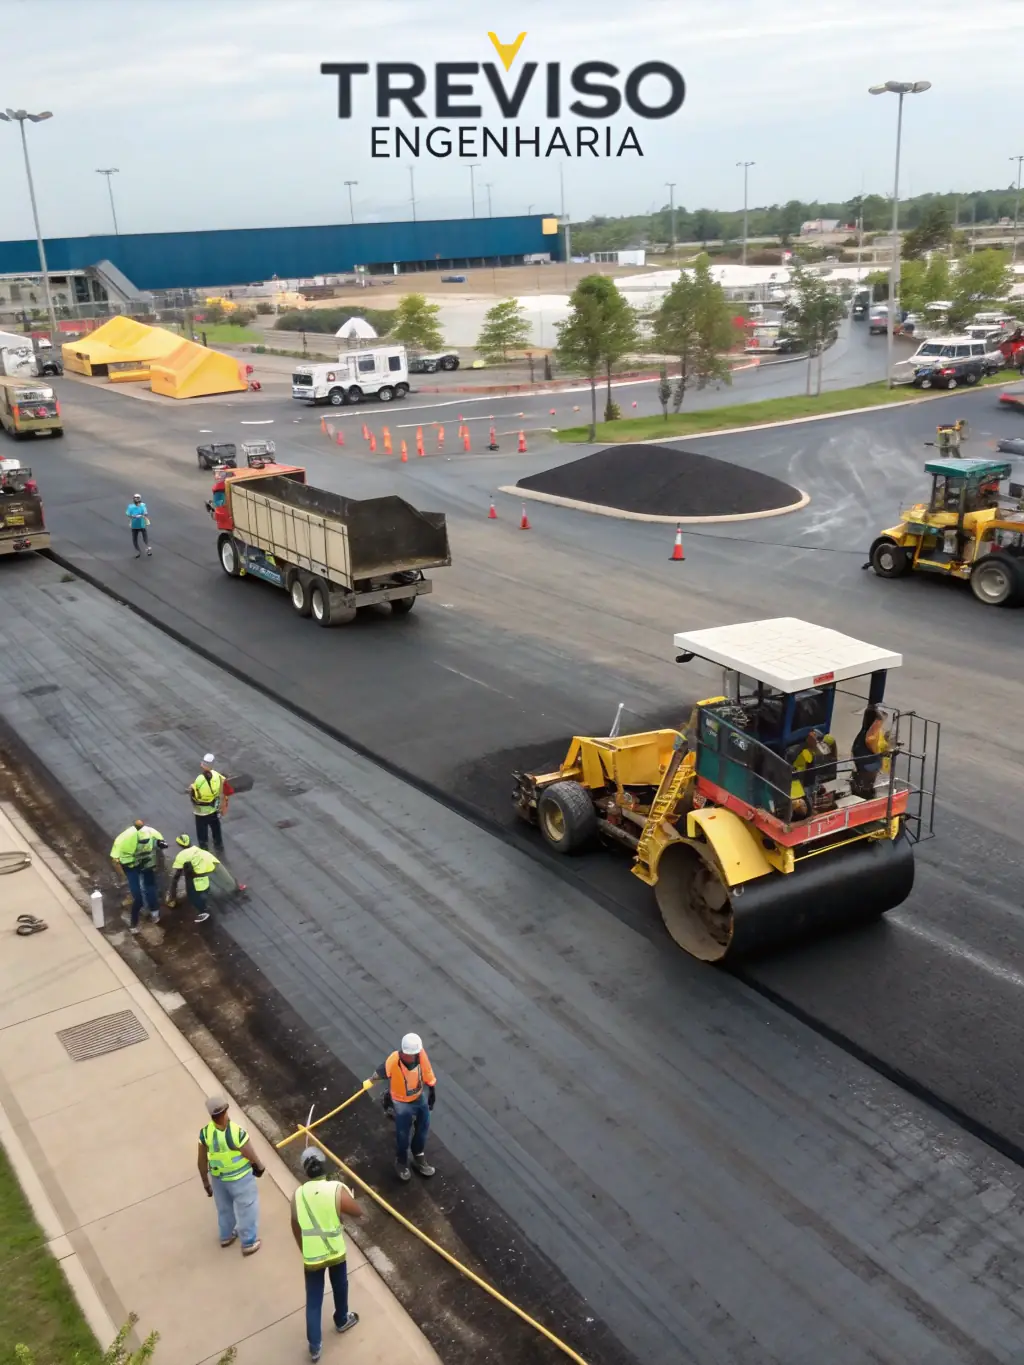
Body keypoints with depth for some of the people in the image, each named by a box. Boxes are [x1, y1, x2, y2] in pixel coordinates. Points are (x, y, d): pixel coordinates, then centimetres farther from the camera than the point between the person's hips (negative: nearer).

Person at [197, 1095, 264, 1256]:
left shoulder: (205, 1133, -23)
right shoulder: (237, 1133, -35)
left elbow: (201, 1162, -9)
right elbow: (252, 1157, -20)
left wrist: (206, 1182, 9)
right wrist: (260, 1166, 3)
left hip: (217, 1178, 4)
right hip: (240, 1178, -4)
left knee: (224, 1207, 30)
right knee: (246, 1209, 21)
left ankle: (226, 1236, 53)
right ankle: (249, 1243, 37)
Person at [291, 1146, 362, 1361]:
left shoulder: (298, 1195, -12)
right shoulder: (338, 1190, -21)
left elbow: (296, 1229, 2)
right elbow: (358, 1213, -8)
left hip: (311, 1257, 1)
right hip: (335, 1252, -1)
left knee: (313, 1300, 16)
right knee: (340, 1287, 27)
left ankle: (315, 1346, 21)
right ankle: (342, 1321, 49)